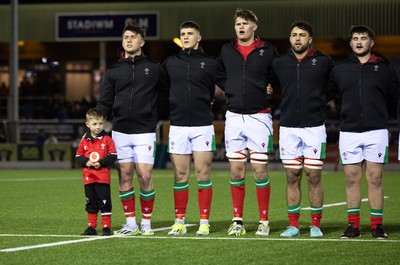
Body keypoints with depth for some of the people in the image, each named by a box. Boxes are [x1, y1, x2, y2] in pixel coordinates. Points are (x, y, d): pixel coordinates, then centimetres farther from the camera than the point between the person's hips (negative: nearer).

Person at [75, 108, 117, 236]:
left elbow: (113, 156, -5)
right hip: (88, 177, 4)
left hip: (103, 178, -4)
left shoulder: (107, 139, -1)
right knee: (91, 203, 10)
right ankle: (91, 227, 17)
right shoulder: (84, 141, 8)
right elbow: (78, 157, 9)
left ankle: (106, 227, 3)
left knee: (104, 202, -3)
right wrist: (86, 162, -10)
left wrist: (101, 163, -16)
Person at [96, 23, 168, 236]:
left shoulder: (154, 68, 6)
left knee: (144, 176, -8)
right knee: (124, 176, 1)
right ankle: (130, 224, 9)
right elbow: (104, 103, 10)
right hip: (120, 131, 2)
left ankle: (146, 222, 5)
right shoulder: (113, 71, 11)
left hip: (144, 132, -2)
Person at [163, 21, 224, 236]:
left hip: (203, 125, -2)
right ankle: (179, 222, 8)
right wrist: (171, 106, 12)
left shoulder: (210, 63, 3)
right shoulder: (170, 63, 10)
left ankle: (204, 222, 2)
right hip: (178, 125, 2)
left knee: (203, 173, -2)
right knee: (180, 175, 3)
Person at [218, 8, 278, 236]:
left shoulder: (268, 50, 0)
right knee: (236, 171, 4)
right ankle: (238, 221, 10)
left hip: (259, 116, -3)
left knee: (260, 170, -3)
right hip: (234, 116, 3)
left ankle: (264, 221, 5)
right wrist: (232, 92, 10)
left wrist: (269, 89, -6)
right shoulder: (226, 51, 9)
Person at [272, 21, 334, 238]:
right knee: (292, 177, 4)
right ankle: (293, 225, 10)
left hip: (314, 126, -2)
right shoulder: (279, 63, 7)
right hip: (288, 127, 2)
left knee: (313, 177, -1)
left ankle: (316, 225, 7)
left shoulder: (324, 62, 1)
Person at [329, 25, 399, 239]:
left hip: (376, 131, -2)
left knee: (375, 179, -1)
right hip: (349, 131, 2)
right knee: (352, 179, 3)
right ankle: (353, 225, 8)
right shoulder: (339, 69, 10)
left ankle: (377, 225, 4)